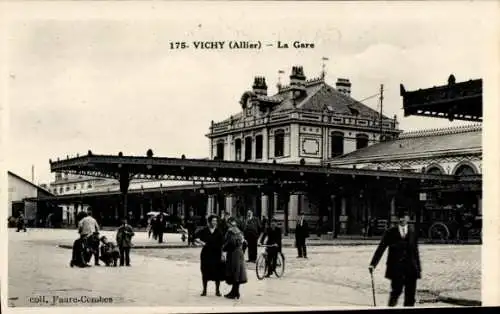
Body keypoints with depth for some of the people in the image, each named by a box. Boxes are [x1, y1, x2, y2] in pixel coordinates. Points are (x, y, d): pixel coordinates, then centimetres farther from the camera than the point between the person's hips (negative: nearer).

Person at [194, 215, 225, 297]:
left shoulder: (218, 231, 0)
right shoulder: (204, 230, -1)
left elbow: (222, 244, -1)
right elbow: (196, 238, 2)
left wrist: (222, 255, -6)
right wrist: (202, 243, -12)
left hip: (216, 254, 0)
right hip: (206, 254, 0)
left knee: (217, 272, 2)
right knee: (205, 272, 6)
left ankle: (217, 290, 14)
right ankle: (204, 290, 17)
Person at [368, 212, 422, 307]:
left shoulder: (412, 232, 9)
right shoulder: (391, 232, 2)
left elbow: (415, 251, 12)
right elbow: (381, 248, -1)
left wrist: (418, 268, 10)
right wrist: (373, 264, -9)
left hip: (411, 268, 3)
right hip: (396, 267, -3)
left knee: (410, 295, 2)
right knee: (396, 291, -10)